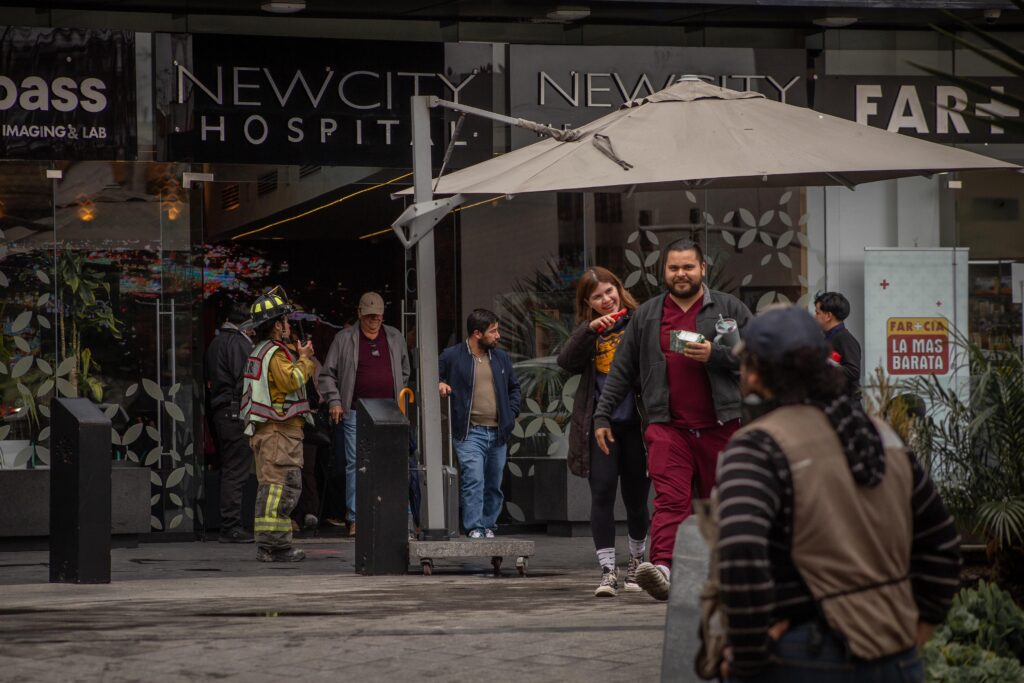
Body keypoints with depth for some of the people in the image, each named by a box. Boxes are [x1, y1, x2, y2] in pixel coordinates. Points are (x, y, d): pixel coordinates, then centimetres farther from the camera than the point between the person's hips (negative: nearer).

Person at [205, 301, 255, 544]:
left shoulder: (216, 342, 19)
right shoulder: (239, 342, -10)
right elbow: (245, 380, -18)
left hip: (218, 412, 10)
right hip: (236, 411, -10)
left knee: (228, 470, 13)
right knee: (237, 471, -7)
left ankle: (229, 526, 14)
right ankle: (231, 527, -8)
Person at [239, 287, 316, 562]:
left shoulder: (262, 351, 22)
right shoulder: (274, 353, -11)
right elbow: (291, 380, -23)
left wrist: (300, 355, 13)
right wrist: (304, 358, -8)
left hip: (267, 430, 11)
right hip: (279, 429, -11)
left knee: (271, 486, 12)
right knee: (281, 485, -13)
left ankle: (269, 545, 13)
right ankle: (273, 543, -18)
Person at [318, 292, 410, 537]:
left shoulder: (395, 338, 13)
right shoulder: (345, 339, 4)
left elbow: (405, 372, 24)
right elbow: (327, 374, 7)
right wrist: (334, 401, -3)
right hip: (356, 413, -2)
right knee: (355, 464, -5)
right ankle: (355, 519, -2)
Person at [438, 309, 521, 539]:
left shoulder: (501, 358, 14)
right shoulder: (452, 356, -1)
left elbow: (514, 387, 25)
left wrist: (511, 414, 12)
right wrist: (438, 385, -15)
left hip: (498, 432, 5)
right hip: (470, 432, -5)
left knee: (494, 484, 9)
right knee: (473, 480, -16)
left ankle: (489, 526, 20)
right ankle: (474, 528, -14)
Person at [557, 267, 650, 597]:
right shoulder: (587, 331, 8)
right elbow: (566, 362, -9)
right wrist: (590, 329, -20)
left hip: (635, 423, -1)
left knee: (636, 497, 9)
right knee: (602, 492, -10)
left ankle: (637, 562, 30)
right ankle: (607, 571, -8)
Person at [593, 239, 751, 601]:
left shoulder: (729, 308, 8)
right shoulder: (646, 315, 14)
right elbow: (622, 370, 18)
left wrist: (715, 354, -12)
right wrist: (603, 416, 14)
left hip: (721, 425, 0)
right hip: (668, 425, 0)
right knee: (670, 499, -16)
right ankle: (663, 568, -30)